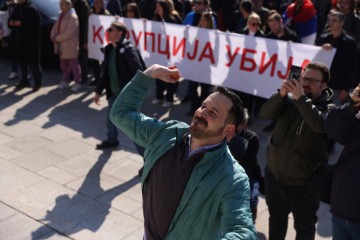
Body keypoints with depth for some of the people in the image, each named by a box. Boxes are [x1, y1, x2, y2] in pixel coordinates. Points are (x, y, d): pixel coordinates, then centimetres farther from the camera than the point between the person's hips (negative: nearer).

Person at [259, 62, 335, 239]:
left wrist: (301, 98, -31)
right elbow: (265, 113, -11)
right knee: (276, 218, 25)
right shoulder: (290, 100, 0)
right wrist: (281, 94, -26)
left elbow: (321, 124, -30)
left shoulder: (329, 108, -9)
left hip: (303, 184, -3)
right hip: (274, 176, 4)